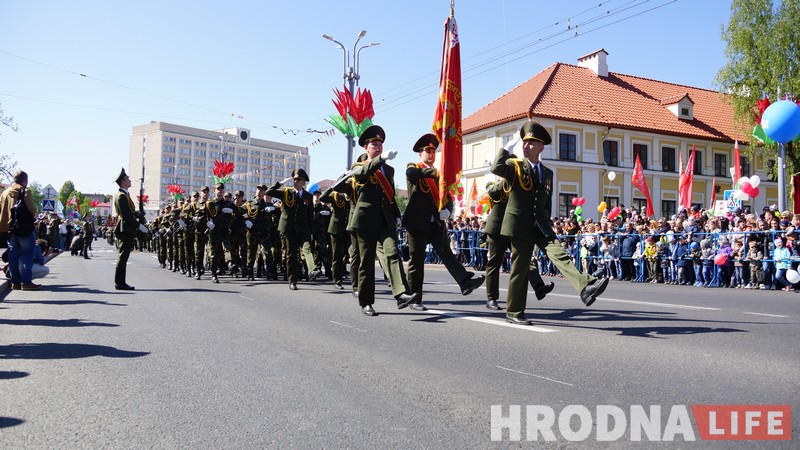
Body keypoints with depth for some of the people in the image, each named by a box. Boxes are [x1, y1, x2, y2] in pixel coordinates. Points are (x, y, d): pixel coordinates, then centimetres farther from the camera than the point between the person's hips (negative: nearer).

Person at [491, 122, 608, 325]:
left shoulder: (547, 173, 14)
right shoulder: (515, 165, -2)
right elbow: (496, 168, -23)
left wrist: (546, 224, 19)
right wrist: (507, 148, -10)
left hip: (541, 225, 4)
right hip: (520, 225, -4)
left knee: (560, 255, -16)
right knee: (520, 269, 1)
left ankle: (585, 287, -30)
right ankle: (513, 312, 12)